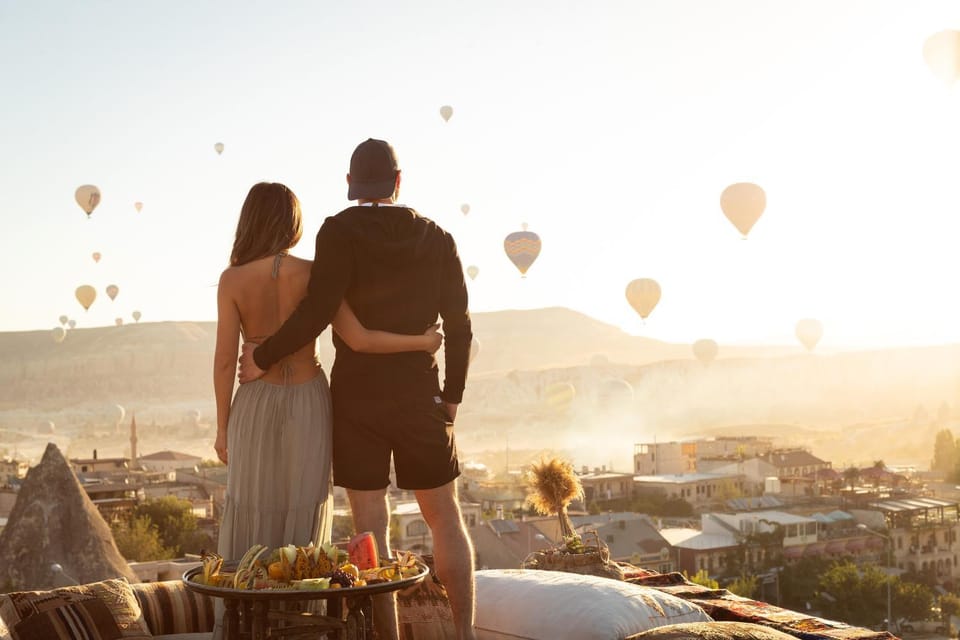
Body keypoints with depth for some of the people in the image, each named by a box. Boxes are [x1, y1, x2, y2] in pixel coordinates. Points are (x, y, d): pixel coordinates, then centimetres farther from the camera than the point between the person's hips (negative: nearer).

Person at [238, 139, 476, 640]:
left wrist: (263, 358, -6)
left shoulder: (340, 232, -8)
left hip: (356, 397, -2)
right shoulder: (437, 238, 3)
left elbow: (318, 310, -19)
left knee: (371, 527, 3)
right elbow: (459, 325, 2)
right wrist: (452, 396, 12)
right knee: (444, 517, 13)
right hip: (419, 398, 2)